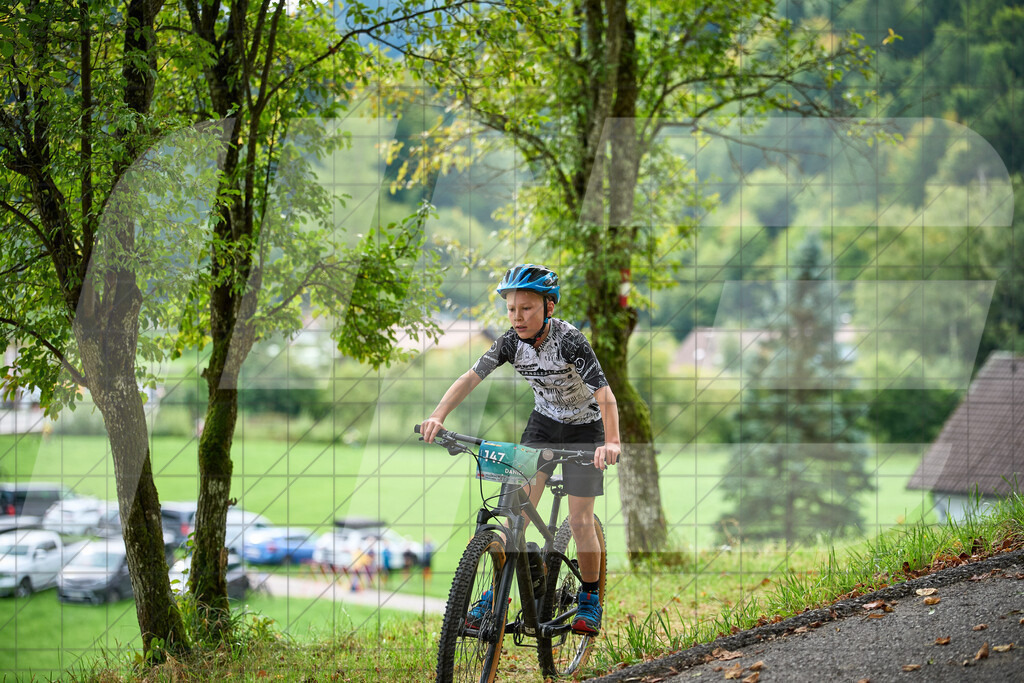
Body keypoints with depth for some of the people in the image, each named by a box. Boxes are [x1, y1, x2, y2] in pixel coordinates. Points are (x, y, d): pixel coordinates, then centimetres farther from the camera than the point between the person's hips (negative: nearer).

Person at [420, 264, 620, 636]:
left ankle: (590, 599, 13)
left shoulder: (569, 340, -30)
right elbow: (470, 378, -19)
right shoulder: (512, 341, -16)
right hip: (543, 421, 4)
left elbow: (606, 396, -37)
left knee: (580, 522, -6)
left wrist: (611, 443, -53)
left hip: (584, 428, -4)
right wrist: (438, 416, -35)